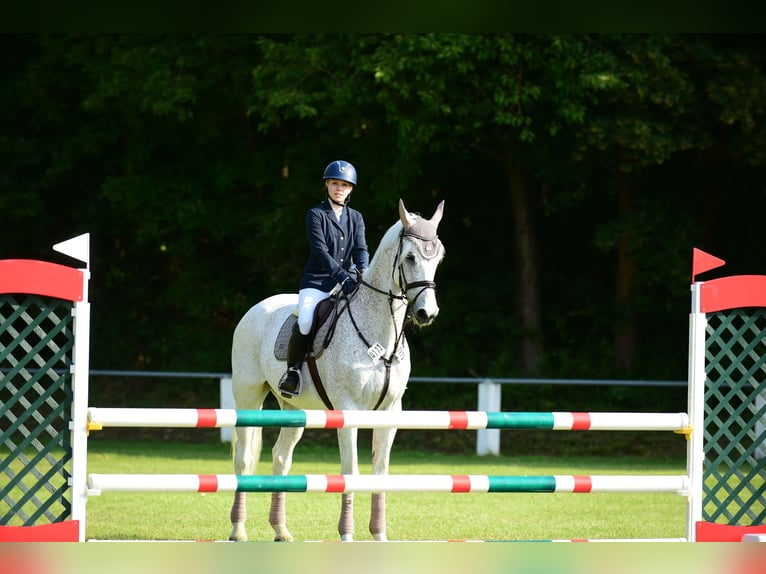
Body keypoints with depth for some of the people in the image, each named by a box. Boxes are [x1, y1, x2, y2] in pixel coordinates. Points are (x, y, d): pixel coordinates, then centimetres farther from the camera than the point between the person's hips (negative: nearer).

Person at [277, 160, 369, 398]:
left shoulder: (356, 218, 14)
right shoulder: (316, 215, -1)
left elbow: (361, 249, 2)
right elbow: (320, 252, -12)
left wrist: (363, 275, -19)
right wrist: (343, 276, -23)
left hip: (347, 281, 4)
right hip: (317, 282, -4)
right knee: (305, 323, -29)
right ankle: (293, 370, -10)